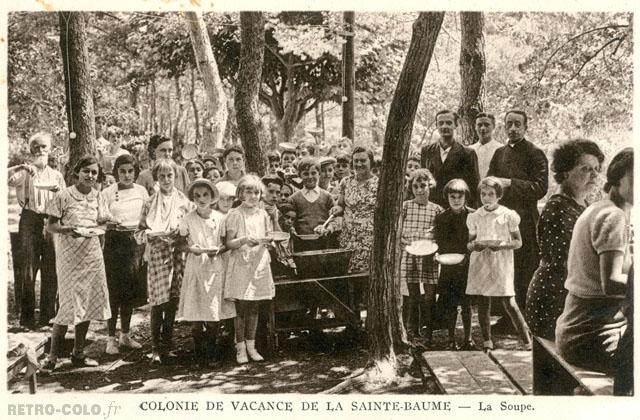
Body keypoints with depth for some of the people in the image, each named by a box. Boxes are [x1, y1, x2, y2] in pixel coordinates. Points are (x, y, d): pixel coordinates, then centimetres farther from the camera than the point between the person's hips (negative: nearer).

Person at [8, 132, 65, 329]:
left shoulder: (56, 175, 16)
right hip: (30, 222, -3)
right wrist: (21, 167, -25)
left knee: (51, 271, 4)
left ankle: (48, 315, 13)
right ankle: (27, 316, 2)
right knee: (28, 270, -4)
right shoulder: (24, 172, 7)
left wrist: (59, 191, -3)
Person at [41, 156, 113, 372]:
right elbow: (50, 225, -4)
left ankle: (78, 354, 20)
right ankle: (52, 356, 2)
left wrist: (106, 222, -8)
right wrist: (66, 229, -23)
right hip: (69, 255, -5)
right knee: (70, 304, -9)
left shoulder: (98, 197, 7)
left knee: (88, 303, 8)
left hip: (92, 254, 5)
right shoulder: (64, 196, -7)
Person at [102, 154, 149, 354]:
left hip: (136, 242, 3)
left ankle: (125, 335, 22)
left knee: (131, 290, 9)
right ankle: (111, 338, 6)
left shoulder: (141, 191, 7)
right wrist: (110, 222, -21)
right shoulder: (107, 193, -1)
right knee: (114, 290, -4)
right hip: (115, 242, -3)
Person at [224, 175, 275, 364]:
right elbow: (229, 243, -6)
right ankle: (240, 348, 5)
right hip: (240, 265, -4)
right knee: (241, 307, -2)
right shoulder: (235, 215, -2)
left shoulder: (263, 215, 11)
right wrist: (243, 240, -23)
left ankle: (251, 346, 14)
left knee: (254, 307, 7)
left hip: (259, 264, 4)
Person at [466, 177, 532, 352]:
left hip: (502, 265, -3)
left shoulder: (508, 215, 0)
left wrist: (503, 245, -15)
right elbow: (469, 243, 13)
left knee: (509, 304, -7)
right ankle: (487, 342, 16)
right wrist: (474, 245, -10)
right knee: (482, 304, 5)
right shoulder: (474, 217, 7)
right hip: (480, 265, 3)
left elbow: (518, 242, 3)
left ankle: (527, 341, 3)